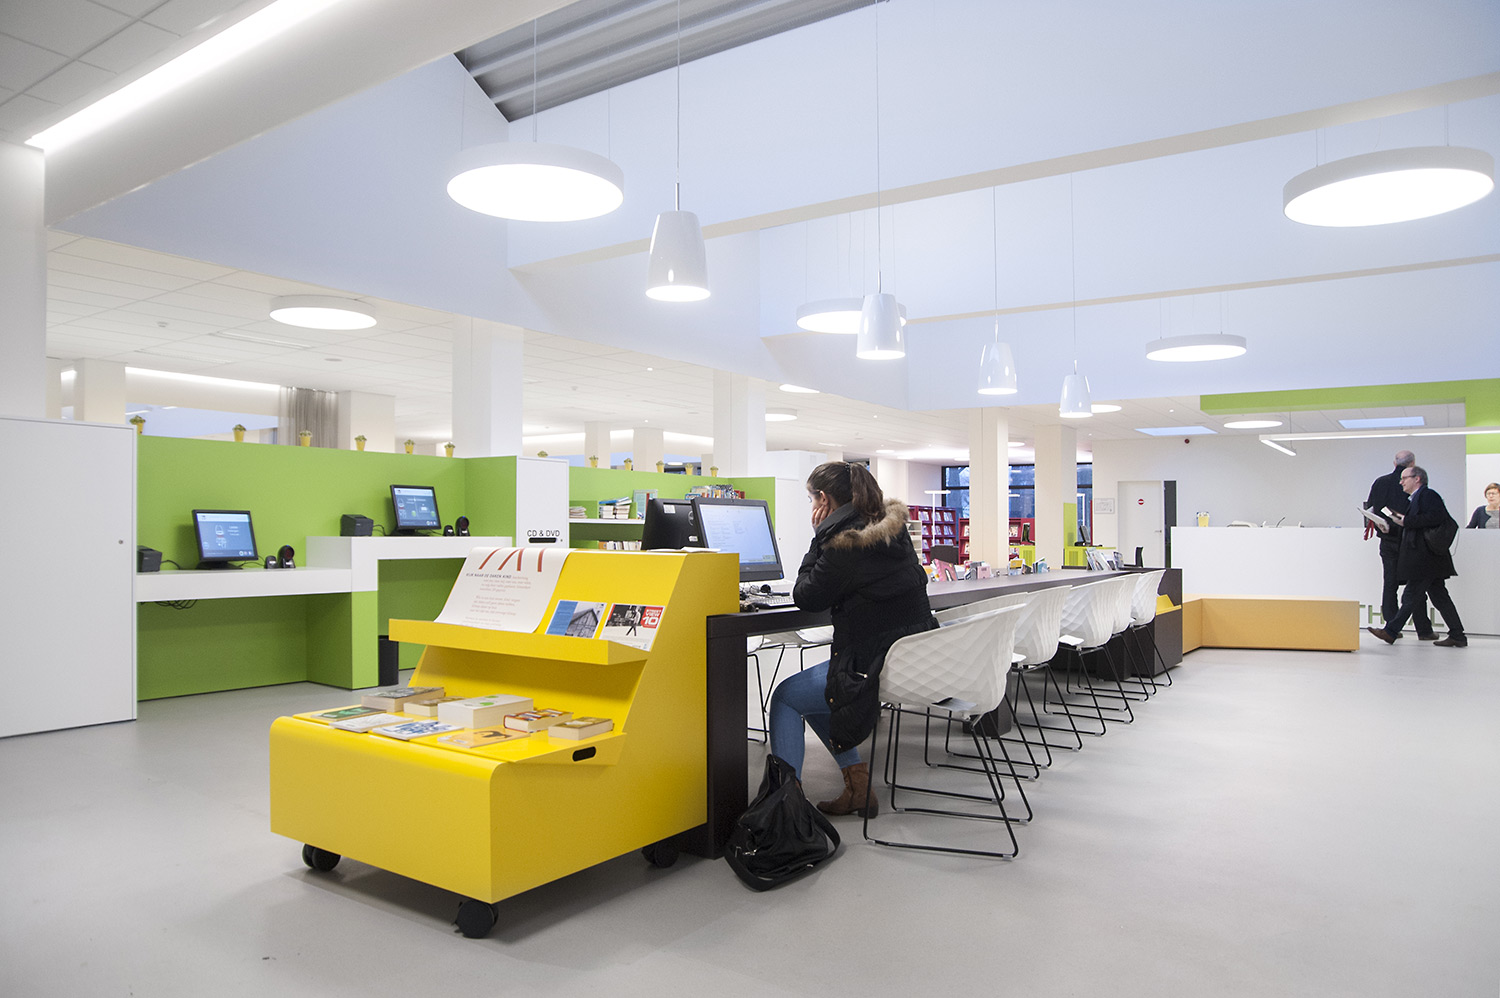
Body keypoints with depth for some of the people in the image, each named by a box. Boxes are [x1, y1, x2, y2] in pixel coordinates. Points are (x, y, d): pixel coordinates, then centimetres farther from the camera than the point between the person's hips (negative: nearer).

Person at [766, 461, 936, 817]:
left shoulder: (843, 543, -19)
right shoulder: (893, 529, 7)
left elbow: (805, 596, -7)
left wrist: (817, 538, -2)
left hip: (879, 664, -9)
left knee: (785, 697, 8)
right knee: (815, 690, 27)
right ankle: (858, 786, 26)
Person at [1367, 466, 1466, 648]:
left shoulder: (1428, 495, -9)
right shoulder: (1414, 499, 21)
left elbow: (1436, 517, -23)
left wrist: (1407, 521, -18)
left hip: (1426, 557, -10)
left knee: (1411, 595, -7)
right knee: (1439, 596, 10)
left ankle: (1391, 632, -5)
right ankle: (1457, 636, 12)